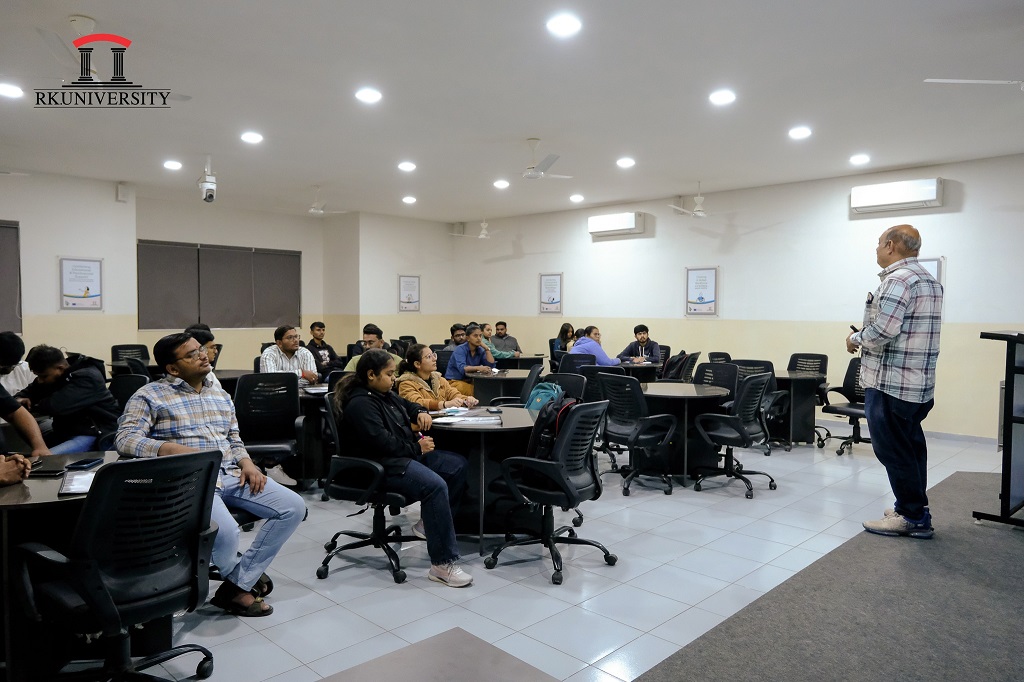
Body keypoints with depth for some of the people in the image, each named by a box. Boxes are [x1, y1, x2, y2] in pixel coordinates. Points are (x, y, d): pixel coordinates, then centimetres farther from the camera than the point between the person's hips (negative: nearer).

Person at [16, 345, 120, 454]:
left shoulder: (87, 377, -16)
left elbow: (56, 405, -24)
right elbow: (28, 392, 27)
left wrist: (32, 406, -4)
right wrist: (19, 399, 2)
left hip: (94, 435, -10)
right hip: (65, 433, 10)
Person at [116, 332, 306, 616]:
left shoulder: (221, 396, 20)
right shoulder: (150, 395, 1)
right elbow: (125, 438, -9)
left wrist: (247, 463, 0)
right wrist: (169, 448, -26)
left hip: (232, 474, 6)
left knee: (293, 507, -12)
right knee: (226, 531, -34)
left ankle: (238, 587, -5)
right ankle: (243, 577, 6)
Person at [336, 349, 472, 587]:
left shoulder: (385, 395, 15)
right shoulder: (360, 404, -15)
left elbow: (407, 405, 34)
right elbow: (381, 441, -24)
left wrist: (421, 412, 10)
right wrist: (417, 447, -13)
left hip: (408, 454, 11)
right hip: (384, 465, -11)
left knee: (458, 465, 4)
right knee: (435, 485, -32)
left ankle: (430, 522, 11)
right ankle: (443, 564, -29)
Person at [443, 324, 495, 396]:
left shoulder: (480, 350, 7)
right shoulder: (460, 349, -12)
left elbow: (491, 366, -2)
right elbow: (462, 368, -29)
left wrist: (486, 348, -7)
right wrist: (478, 368, -45)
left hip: (471, 381, 6)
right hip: (455, 381, -6)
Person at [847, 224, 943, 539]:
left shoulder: (898, 279, -16)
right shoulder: (929, 280, 16)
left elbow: (880, 333, -24)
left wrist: (855, 339, -6)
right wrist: (864, 338, 15)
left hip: (890, 383, -10)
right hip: (918, 382, 10)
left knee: (893, 450, -1)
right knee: (910, 447, 16)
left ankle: (913, 518, 6)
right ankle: (914, 510, 26)